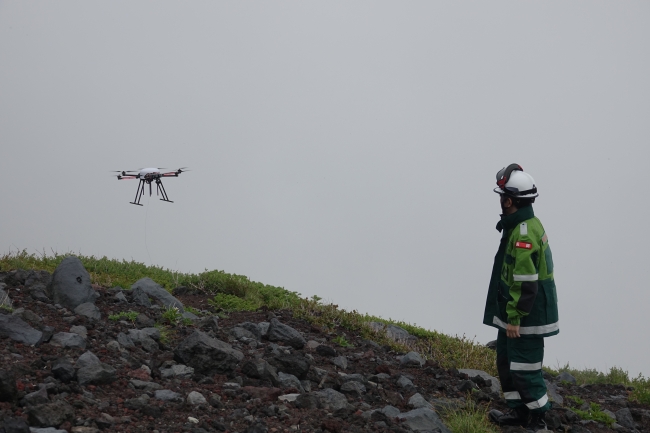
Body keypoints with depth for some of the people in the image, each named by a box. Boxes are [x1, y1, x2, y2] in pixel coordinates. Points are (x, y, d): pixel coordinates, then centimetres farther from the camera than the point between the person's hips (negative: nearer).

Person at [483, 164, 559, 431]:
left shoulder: (524, 232, -23)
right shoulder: (523, 225, 10)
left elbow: (526, 283, -25)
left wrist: (514, 318, -21)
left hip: (525, 316, -10)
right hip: (514, 312, 10)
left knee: (525, 368, -3)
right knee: (507, 360, 19)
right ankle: (519, 411, 28)